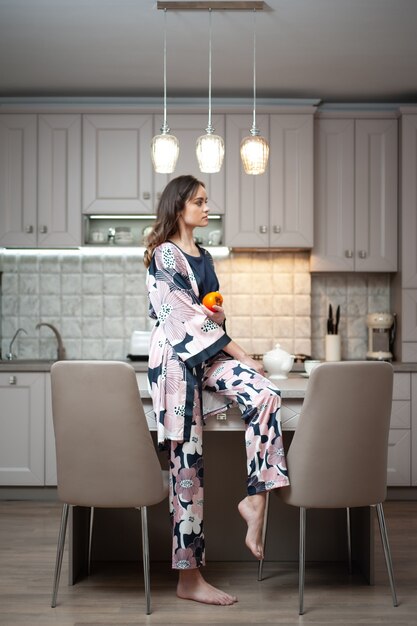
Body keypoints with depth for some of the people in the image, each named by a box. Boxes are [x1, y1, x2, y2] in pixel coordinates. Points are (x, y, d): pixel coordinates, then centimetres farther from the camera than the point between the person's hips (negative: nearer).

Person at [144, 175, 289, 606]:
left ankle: (256, 498, -15)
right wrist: (240, 354, -12)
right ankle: (189, 578, 0)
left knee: (264, 395, -22)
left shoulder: (204, 258, 18)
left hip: (209, 354, 7)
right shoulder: (165, 255, -7)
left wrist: (218, 315, -2)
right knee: (187, 461, -6)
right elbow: (187, 316, -13)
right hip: (177, 359, -7)